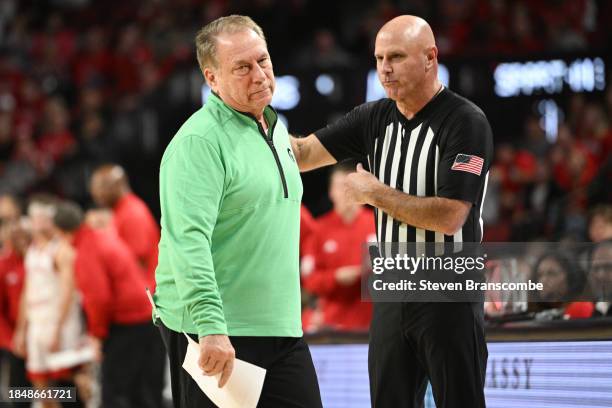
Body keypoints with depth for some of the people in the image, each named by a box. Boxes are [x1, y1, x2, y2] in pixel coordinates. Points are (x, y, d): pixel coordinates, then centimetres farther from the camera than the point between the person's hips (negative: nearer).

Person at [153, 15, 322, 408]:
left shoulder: (276, 129, 15)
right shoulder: (199, 141, -13)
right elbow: (188, 241, -23)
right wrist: (210, 327, -31)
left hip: (282, 328, 8)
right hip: (216, 337, -8)